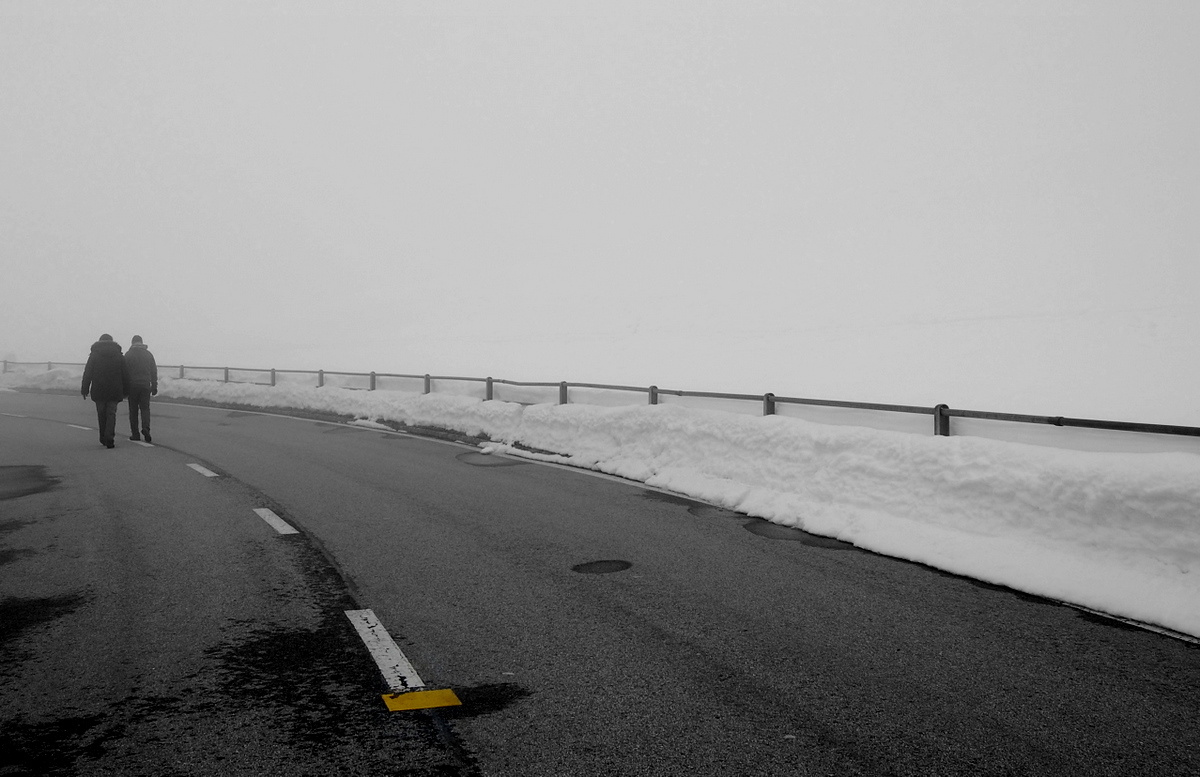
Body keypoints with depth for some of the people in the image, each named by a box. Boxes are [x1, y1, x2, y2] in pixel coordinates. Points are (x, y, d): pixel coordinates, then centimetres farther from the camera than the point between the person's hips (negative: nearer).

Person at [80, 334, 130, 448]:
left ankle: (103, 438, 18)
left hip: (99, 390, 0)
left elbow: (87, 373, -2)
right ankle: (109, 438, -14)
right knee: (111, 414, 1)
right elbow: (125, 374, 6)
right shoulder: (119, 355, 6)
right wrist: (126, 391, 12)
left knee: (101, 414, 11)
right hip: (114, 391, 0)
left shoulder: (94, 355, 2)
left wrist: (84, 389, 1)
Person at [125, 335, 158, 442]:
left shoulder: (128, 354, -1)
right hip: (145, 385, 2)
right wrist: (154, 387, 13)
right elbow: (154, 371, 8)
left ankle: (135, 434, 4)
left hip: (132, 386, -2)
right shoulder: (148, 354, 7)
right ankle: (145, 428, -16)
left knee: (133, 410, 5)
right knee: (145, 408, 7)